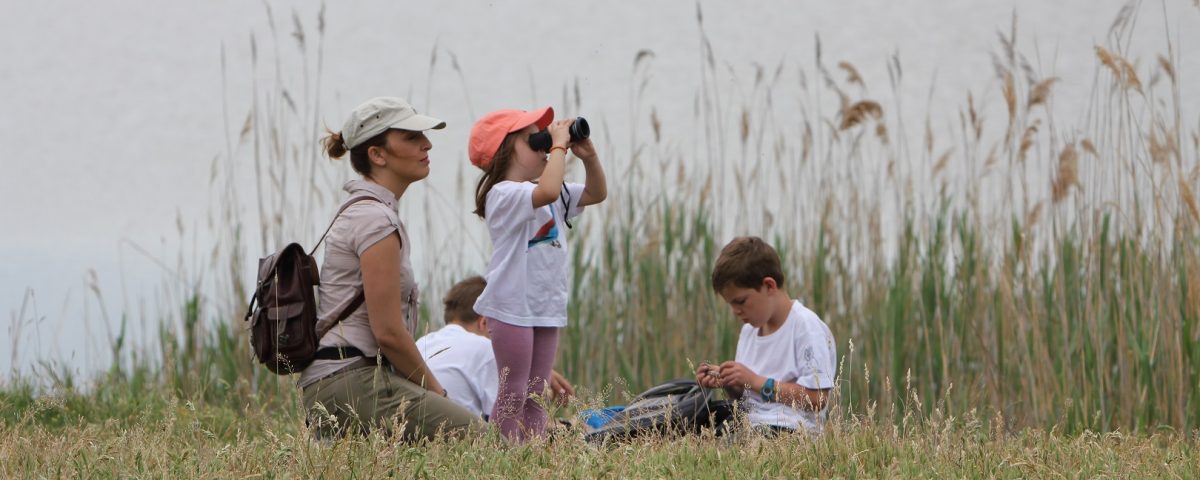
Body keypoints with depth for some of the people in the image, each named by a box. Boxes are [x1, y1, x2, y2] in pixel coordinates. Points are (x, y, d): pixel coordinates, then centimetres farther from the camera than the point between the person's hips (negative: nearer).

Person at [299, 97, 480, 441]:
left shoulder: (361, 212, 19)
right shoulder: (377, 220, -12)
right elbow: (389, 332, -15)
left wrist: (430, 388, 14)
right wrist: (434, 390, -2)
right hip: (352, 383, -10)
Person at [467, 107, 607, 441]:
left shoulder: (553, 198, 16)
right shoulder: (503, 195, -15)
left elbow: (596, 193, 22)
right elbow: (547, 191, -33)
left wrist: (588, 157, 5)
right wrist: (559, 146, -22)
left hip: (547, 309, 9)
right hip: (513, 310, -9)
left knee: (535, 394, 9)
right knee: (513, 394, -6)